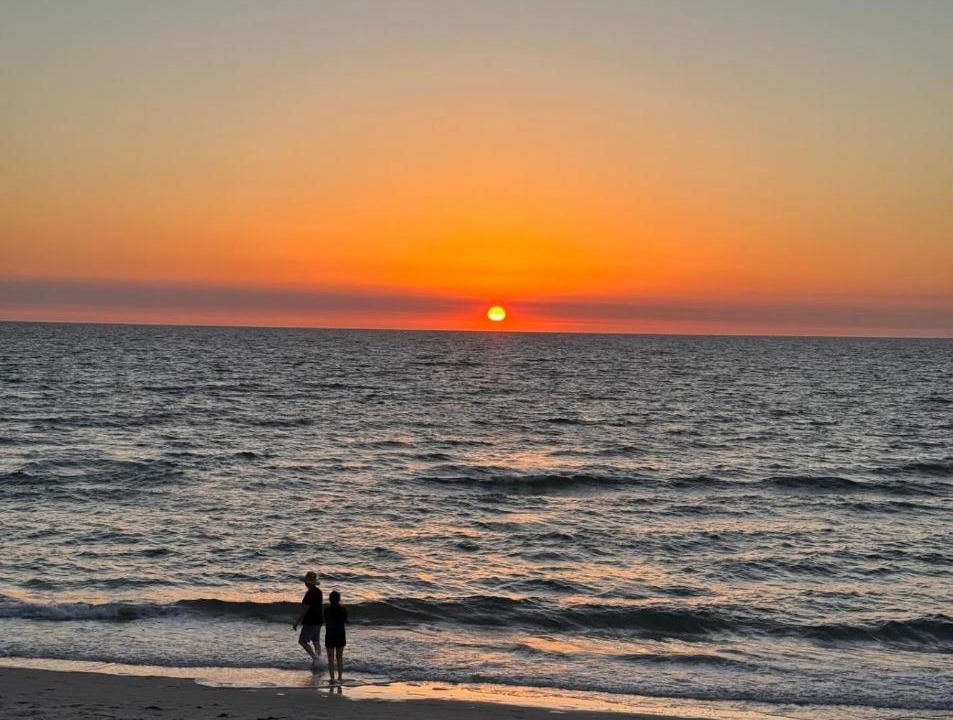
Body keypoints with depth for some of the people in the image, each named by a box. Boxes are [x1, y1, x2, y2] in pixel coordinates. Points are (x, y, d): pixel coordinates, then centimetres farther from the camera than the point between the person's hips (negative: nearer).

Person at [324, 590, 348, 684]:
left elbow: (326, 624, -7)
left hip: (330, 636, -2)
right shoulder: (343, 609, -7)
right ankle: (340, 678, 18)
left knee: (331, 659, 7)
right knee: (340, 658, 15)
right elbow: (345, 622, 6)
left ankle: (332, 679, 6)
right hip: (341, 635, 2)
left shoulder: (327, 610, -13)